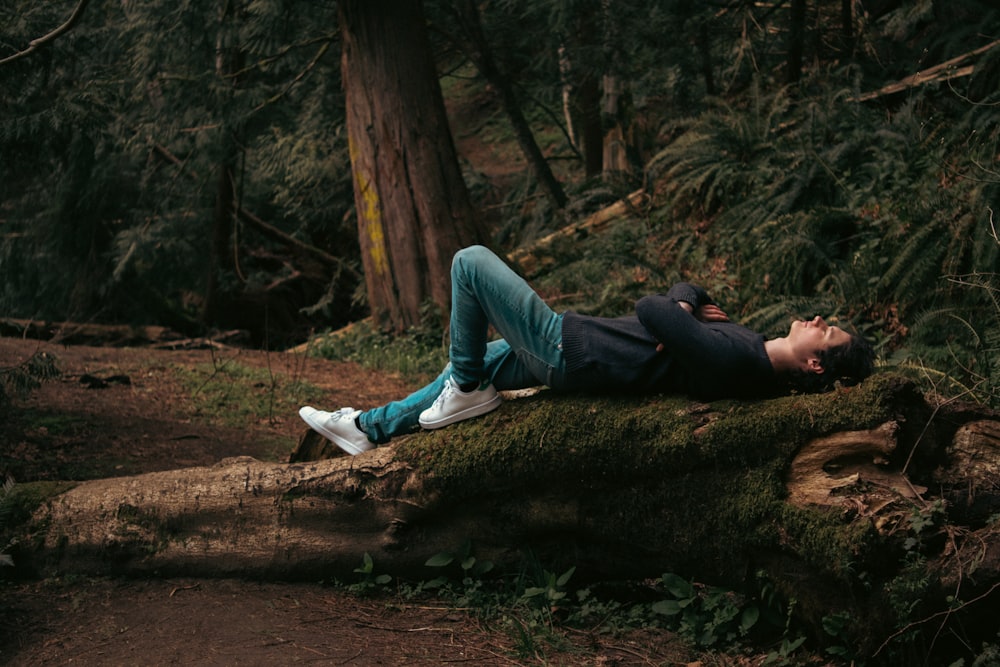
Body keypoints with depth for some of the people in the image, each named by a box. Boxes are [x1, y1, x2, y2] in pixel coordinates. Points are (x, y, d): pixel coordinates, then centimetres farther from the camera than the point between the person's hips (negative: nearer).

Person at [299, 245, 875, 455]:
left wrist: (678, 311, -8)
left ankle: (466, 392, 8)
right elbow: (682, 295, 13)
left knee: (471, 261, -6)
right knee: (477, 359, 24)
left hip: (565, 348, -9)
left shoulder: (733, 359, -29)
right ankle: (371, 428, 35)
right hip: (565, 356, 9)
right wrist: (690, 306, -8)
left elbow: (652, 310, -29)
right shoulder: (745, 346, 0)